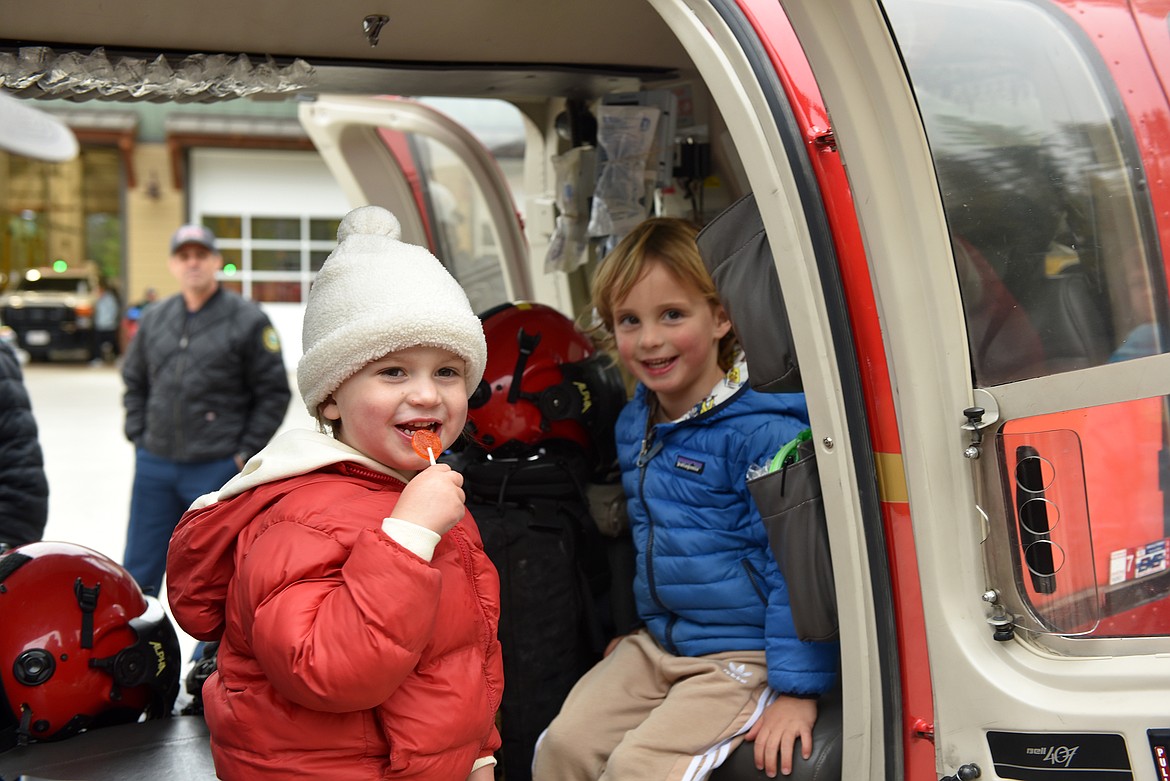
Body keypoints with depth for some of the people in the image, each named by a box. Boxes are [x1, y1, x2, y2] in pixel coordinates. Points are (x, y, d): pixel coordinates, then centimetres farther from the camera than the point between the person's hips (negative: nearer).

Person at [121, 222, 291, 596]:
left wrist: (245, 453, -8)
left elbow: (274, 392, -4)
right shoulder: (155, 318, 8)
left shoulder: (247, 320, -6)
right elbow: (134, 381, 20)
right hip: (154, 465, 5)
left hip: (218, 469, -4)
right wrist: (138, 436, 9)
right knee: (138, 573, 13)